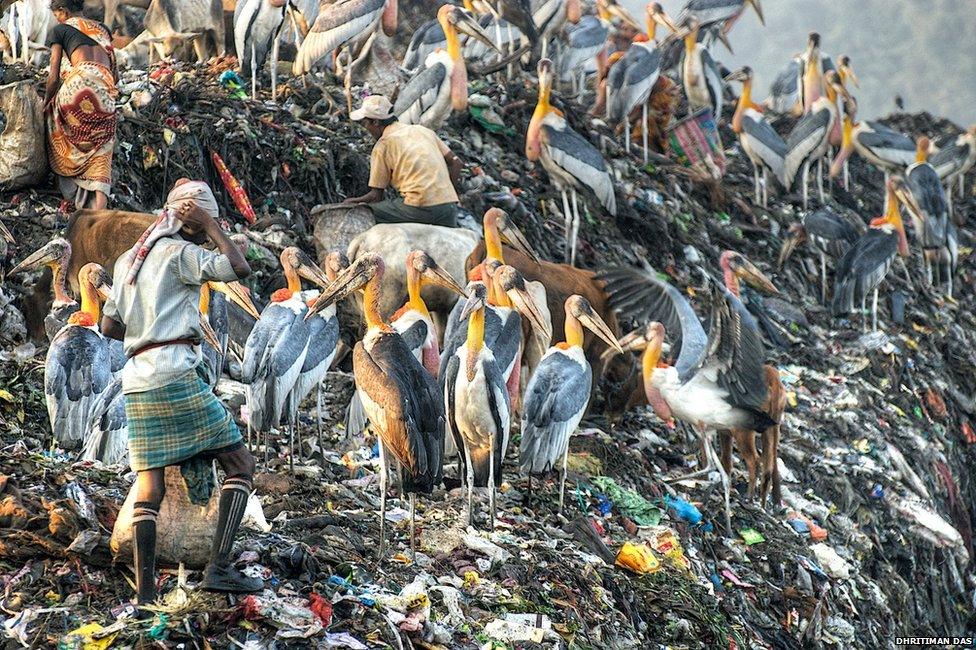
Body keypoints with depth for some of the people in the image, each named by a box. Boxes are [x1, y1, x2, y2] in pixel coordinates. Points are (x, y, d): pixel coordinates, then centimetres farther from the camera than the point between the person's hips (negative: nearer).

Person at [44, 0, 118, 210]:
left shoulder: (60, 30, 14)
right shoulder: (102, 29, 28)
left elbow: (54, 76, 10)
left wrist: (46, 102, 23)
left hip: (81, 79, -4)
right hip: (106, 89, 4)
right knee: (99, 151, 6)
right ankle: (100, 204, -14)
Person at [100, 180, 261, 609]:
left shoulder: (129, 260, 20)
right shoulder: (180, 253, -2)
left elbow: (108, 326, 22)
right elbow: (239, 269, -11)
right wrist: (211, 226, -2)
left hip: (136, 380, 7)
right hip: (176, 374, -7)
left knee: (149, 490, 5)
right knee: (240, 464, 0)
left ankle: (144, 592, -3)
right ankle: (219, 568, -12)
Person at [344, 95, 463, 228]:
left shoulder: (382, 146, 4)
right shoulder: (422, 130, 20)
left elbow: (376, 196, 5)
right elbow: (455, 162, 16)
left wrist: (352, 201, 22)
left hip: (420, 208, -6)